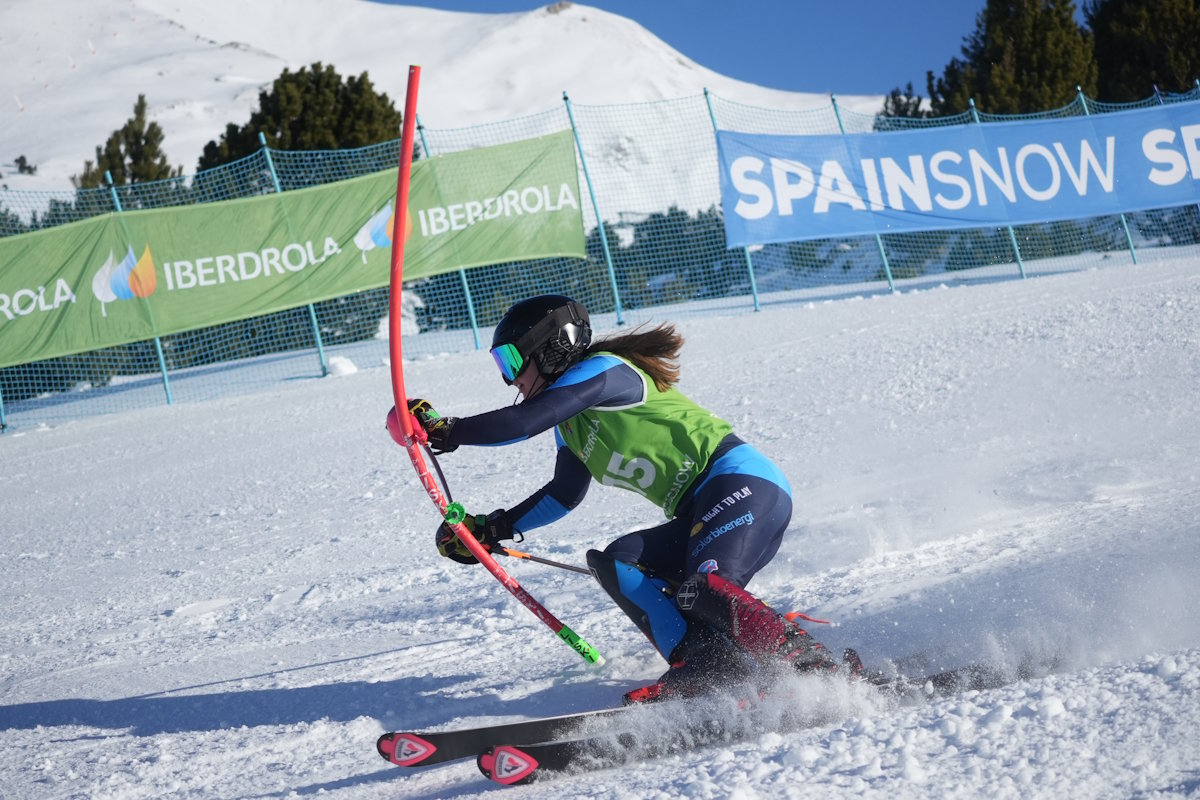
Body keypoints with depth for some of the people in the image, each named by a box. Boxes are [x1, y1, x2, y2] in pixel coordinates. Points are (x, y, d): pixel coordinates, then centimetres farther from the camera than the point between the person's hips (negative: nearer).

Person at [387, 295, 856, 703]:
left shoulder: (603, 371, -7)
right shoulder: (572, 421, 22)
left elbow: (523, 422, -18)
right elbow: (564, 495, 35)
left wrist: (445, 432, -6)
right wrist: (491, 530, 29)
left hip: (744, 483, -10)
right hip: (699, 516, 10)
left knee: (704, 590, -31)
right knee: (616, 564, -5)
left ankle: (812, 666, -34)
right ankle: (705, 665, -22)